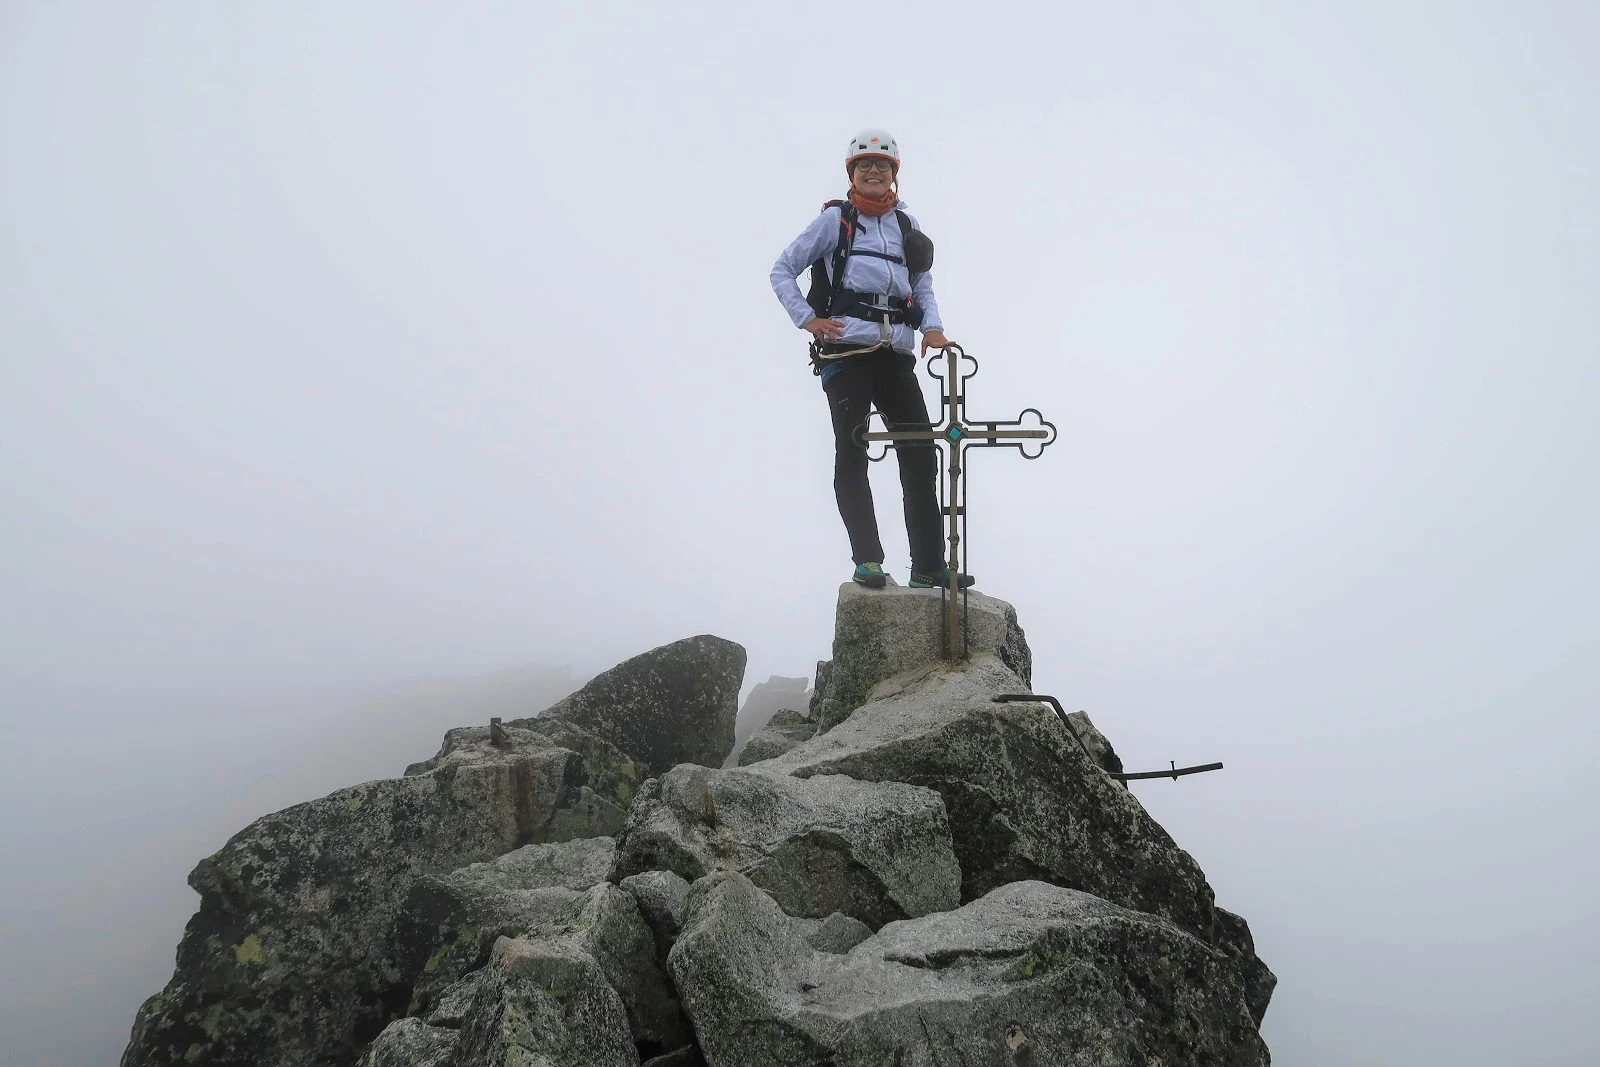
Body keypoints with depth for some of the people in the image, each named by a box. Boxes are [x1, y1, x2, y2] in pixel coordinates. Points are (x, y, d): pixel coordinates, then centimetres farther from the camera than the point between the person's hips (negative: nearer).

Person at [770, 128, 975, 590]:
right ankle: (868, 561, -7)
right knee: (852, 456, -8)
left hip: (896, 353, 4)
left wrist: (933, 326, 0)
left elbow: (923, 287, 19)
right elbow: (782, 270, 9)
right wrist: (806, 318, -5)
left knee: (920, 455, -1)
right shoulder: (835, 219, 8)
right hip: (846, 350, -4)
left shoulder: (907, 224, 19)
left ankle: (928, 566, 3)